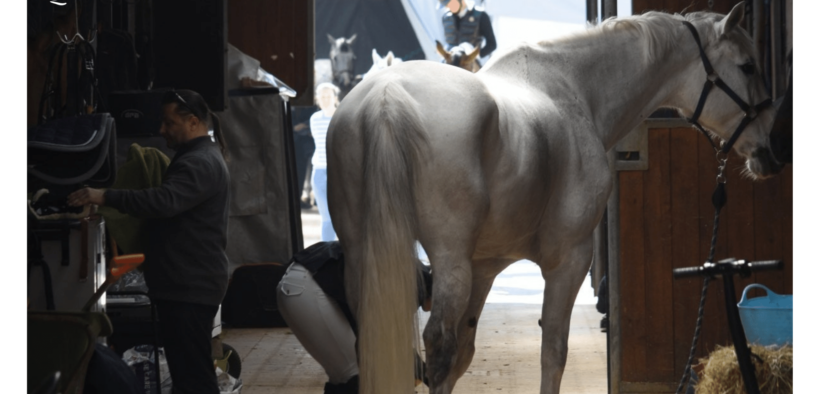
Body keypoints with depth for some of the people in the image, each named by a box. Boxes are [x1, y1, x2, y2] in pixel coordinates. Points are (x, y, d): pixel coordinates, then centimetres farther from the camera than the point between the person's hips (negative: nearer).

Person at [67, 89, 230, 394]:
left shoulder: (199, 163, -16)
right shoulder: (201, 157, 21)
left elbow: (164, 201, -31)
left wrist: (105, 197, -29)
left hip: (190, 286, -11)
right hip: (189, 282, 11)